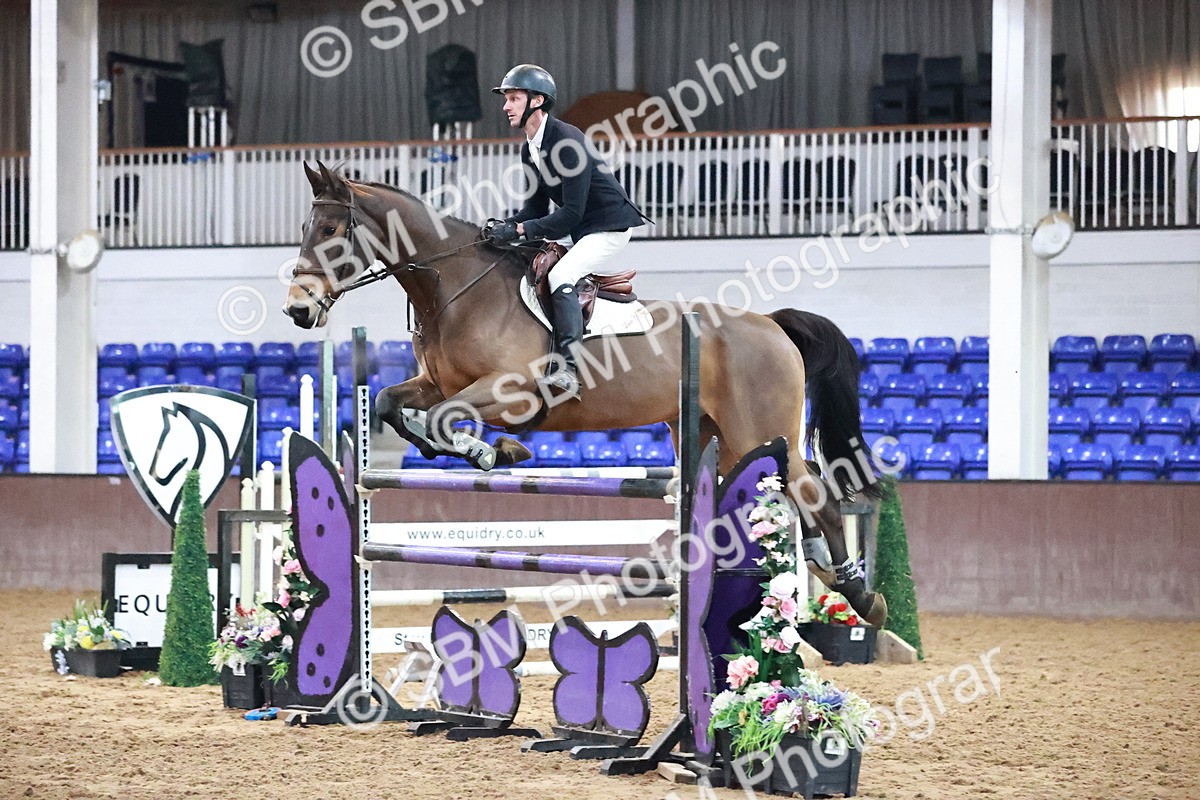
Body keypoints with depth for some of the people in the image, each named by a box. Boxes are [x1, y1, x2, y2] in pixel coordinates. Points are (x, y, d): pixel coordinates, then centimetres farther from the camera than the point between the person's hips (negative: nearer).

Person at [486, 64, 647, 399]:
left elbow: (572, 213, -27)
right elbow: (537, 205, 11)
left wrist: (520, 229, -29)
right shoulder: (530, 149, 5)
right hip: (580, 231, 10)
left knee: (560, 277, -27)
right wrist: (505, 225, -8)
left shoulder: (567, 140, -24)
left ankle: (567, 368, -31)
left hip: (610, 226, -10)